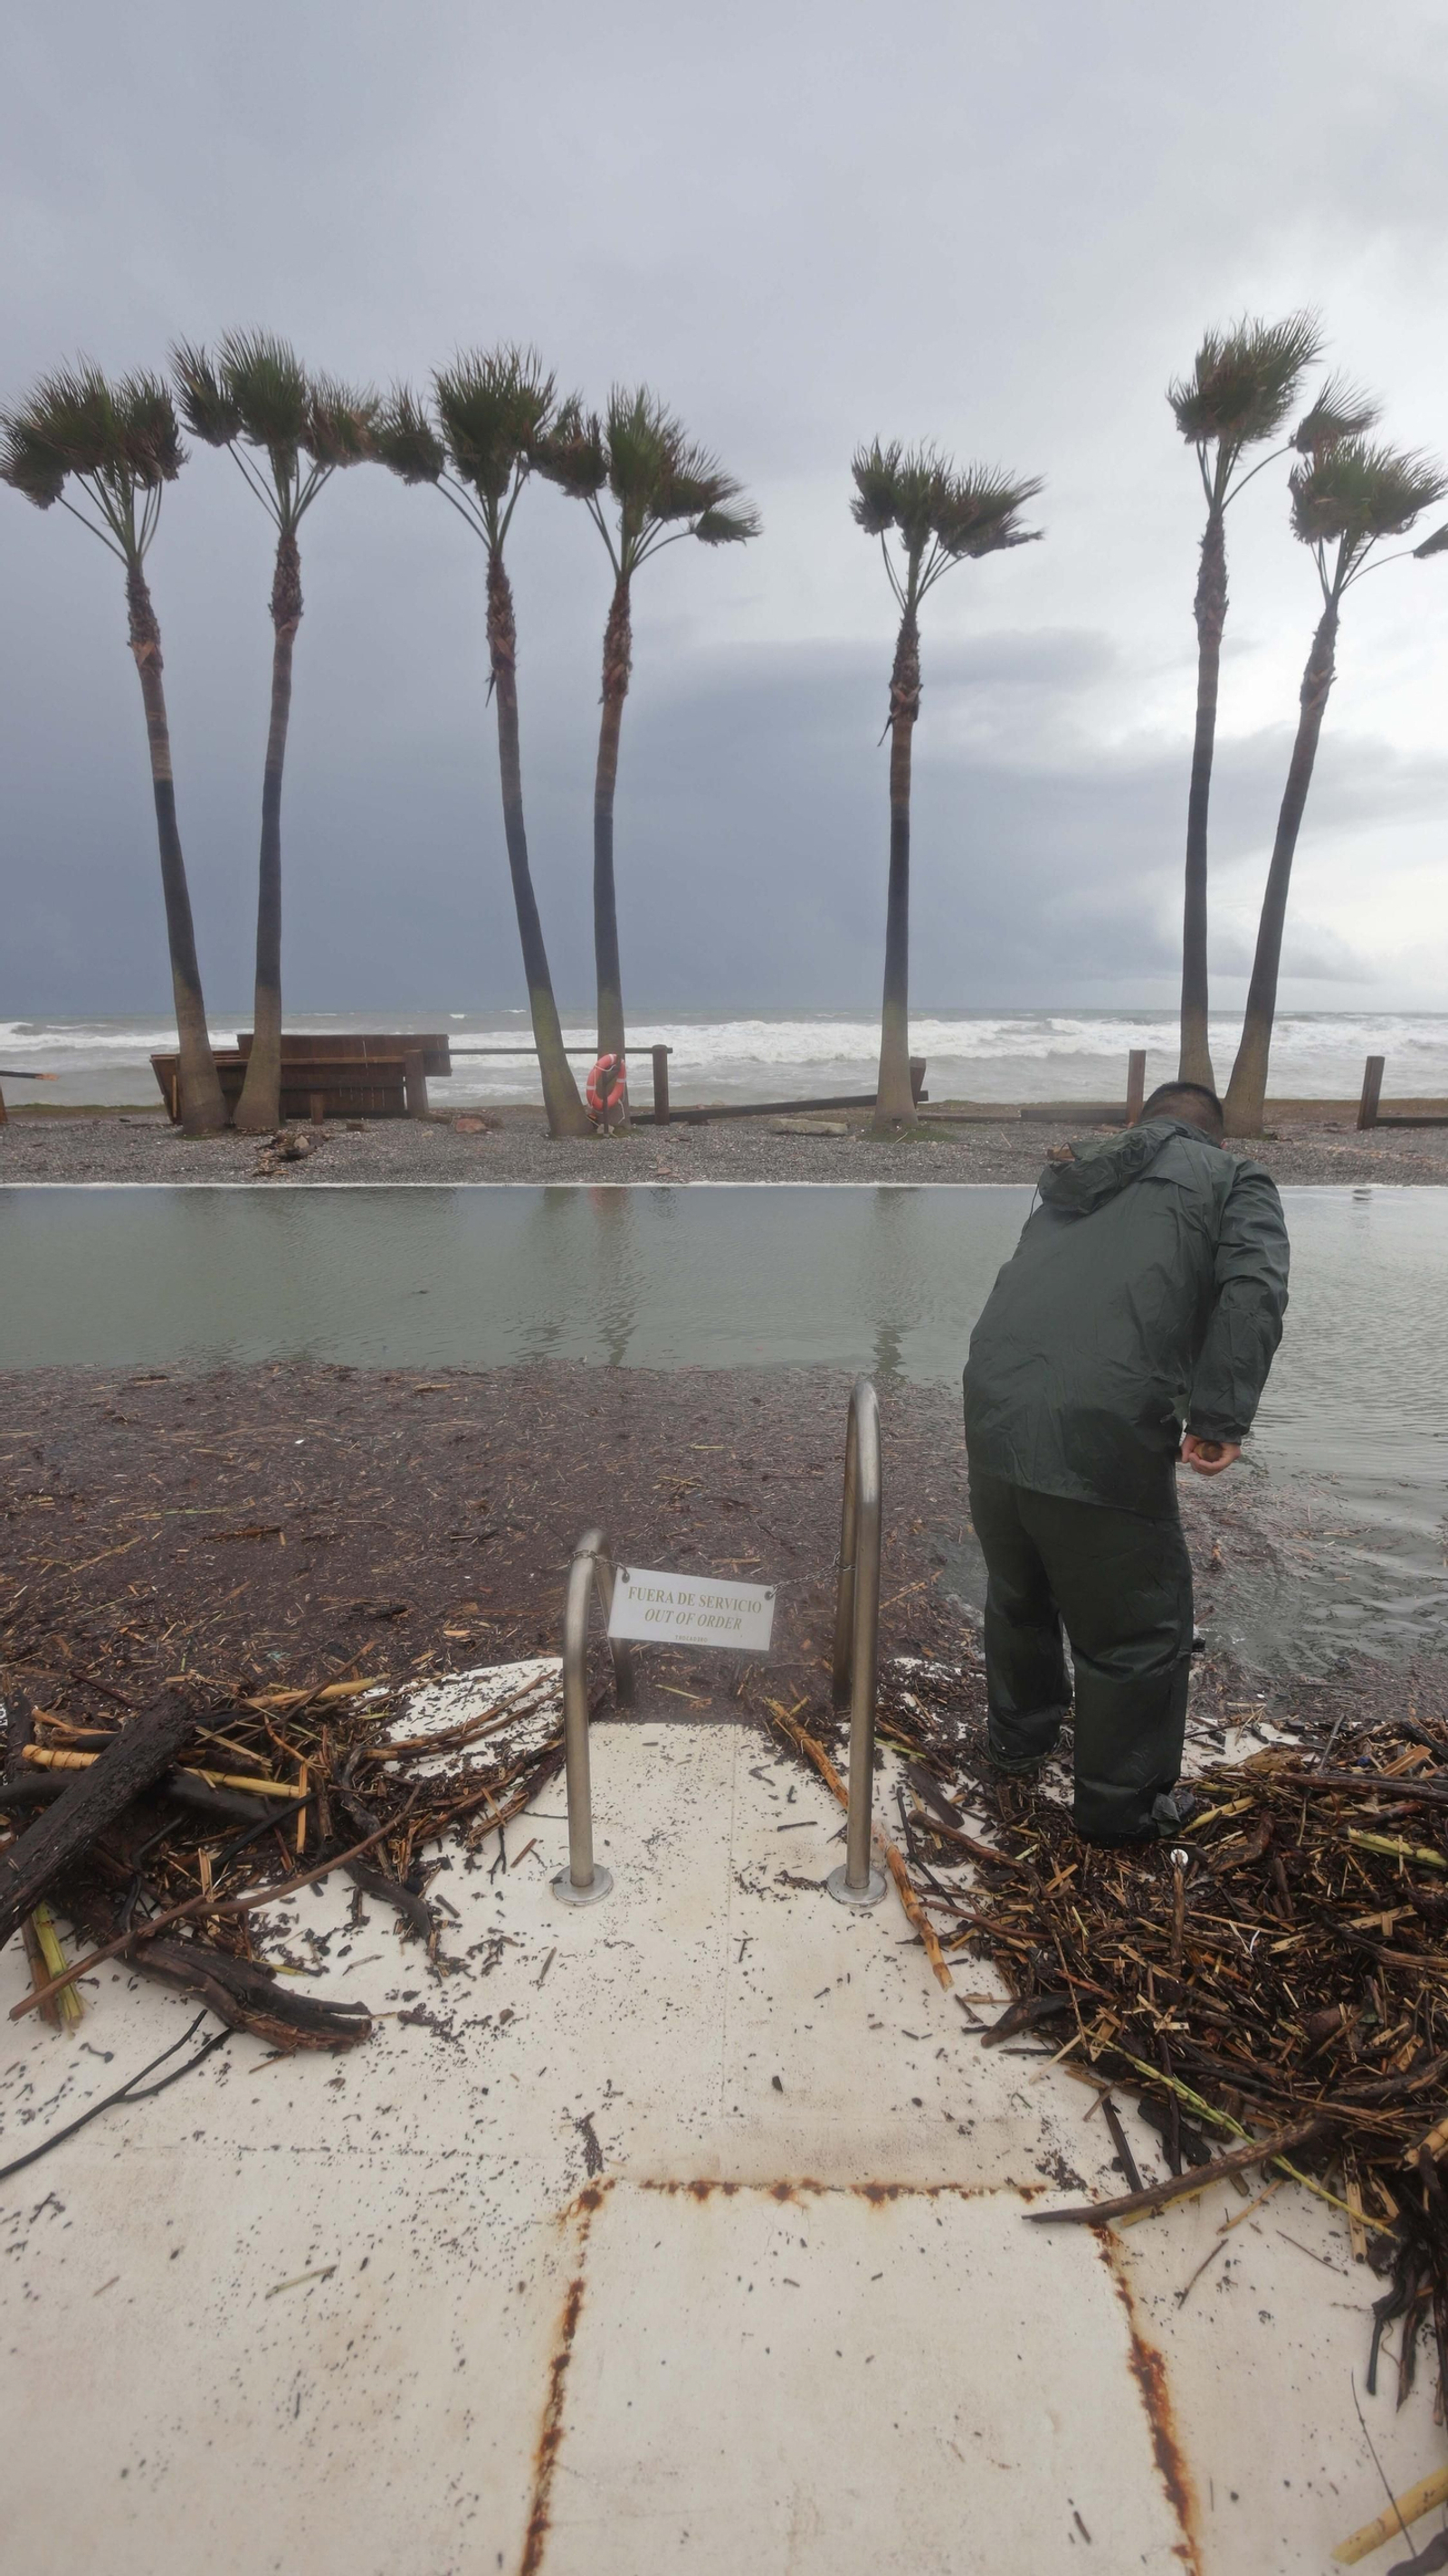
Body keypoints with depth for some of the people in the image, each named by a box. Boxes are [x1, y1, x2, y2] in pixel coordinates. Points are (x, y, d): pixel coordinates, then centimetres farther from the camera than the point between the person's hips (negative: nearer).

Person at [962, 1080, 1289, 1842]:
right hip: (1103, 1438, -6)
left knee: (1017, 1594, 29)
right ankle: (1124, 1805, 32)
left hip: (993, 1416, 6)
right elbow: (1253, 1291, -8)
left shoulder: (1081, 1182, 25)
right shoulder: (1233, 1179, 10)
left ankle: (1018, 1735, 51)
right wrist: (1221, 1417, -12)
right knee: (1137, 1633, 15)